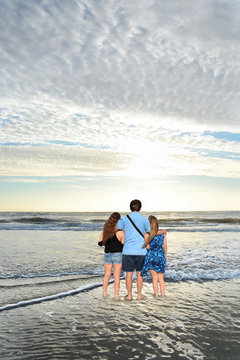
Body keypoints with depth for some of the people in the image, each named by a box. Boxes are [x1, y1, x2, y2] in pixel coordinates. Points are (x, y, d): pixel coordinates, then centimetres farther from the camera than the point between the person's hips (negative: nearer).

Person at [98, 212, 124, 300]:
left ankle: (104, 293, 20)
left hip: (107, 255, 4)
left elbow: (100, 243, 3)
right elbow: (123, 245, -7)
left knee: (107, 275, 15)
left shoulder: (105, 230, -1)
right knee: (117, 276, 4)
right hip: (117, 255, -4)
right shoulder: (120, 232, -13)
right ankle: (116, 295, 7)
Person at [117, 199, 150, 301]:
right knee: (139, 273, 10)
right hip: (141, 250, 0)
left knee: (129, 274, 7)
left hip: (128, 251, 0)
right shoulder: (144, 219, 1)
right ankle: (139, 295, 16)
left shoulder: (124, 218, 2)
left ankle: (129, 295, 13)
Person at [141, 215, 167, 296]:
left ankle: (156, 295, 10)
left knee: (154, 278, 6)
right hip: (161, 256, 3)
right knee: (161, 278, 13)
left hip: (151, 255, -3)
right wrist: (165, 255, 17)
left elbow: (147, 246, -15)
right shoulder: (163, 233, 0)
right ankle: (163, 295, 15)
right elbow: (165, 246, 5)